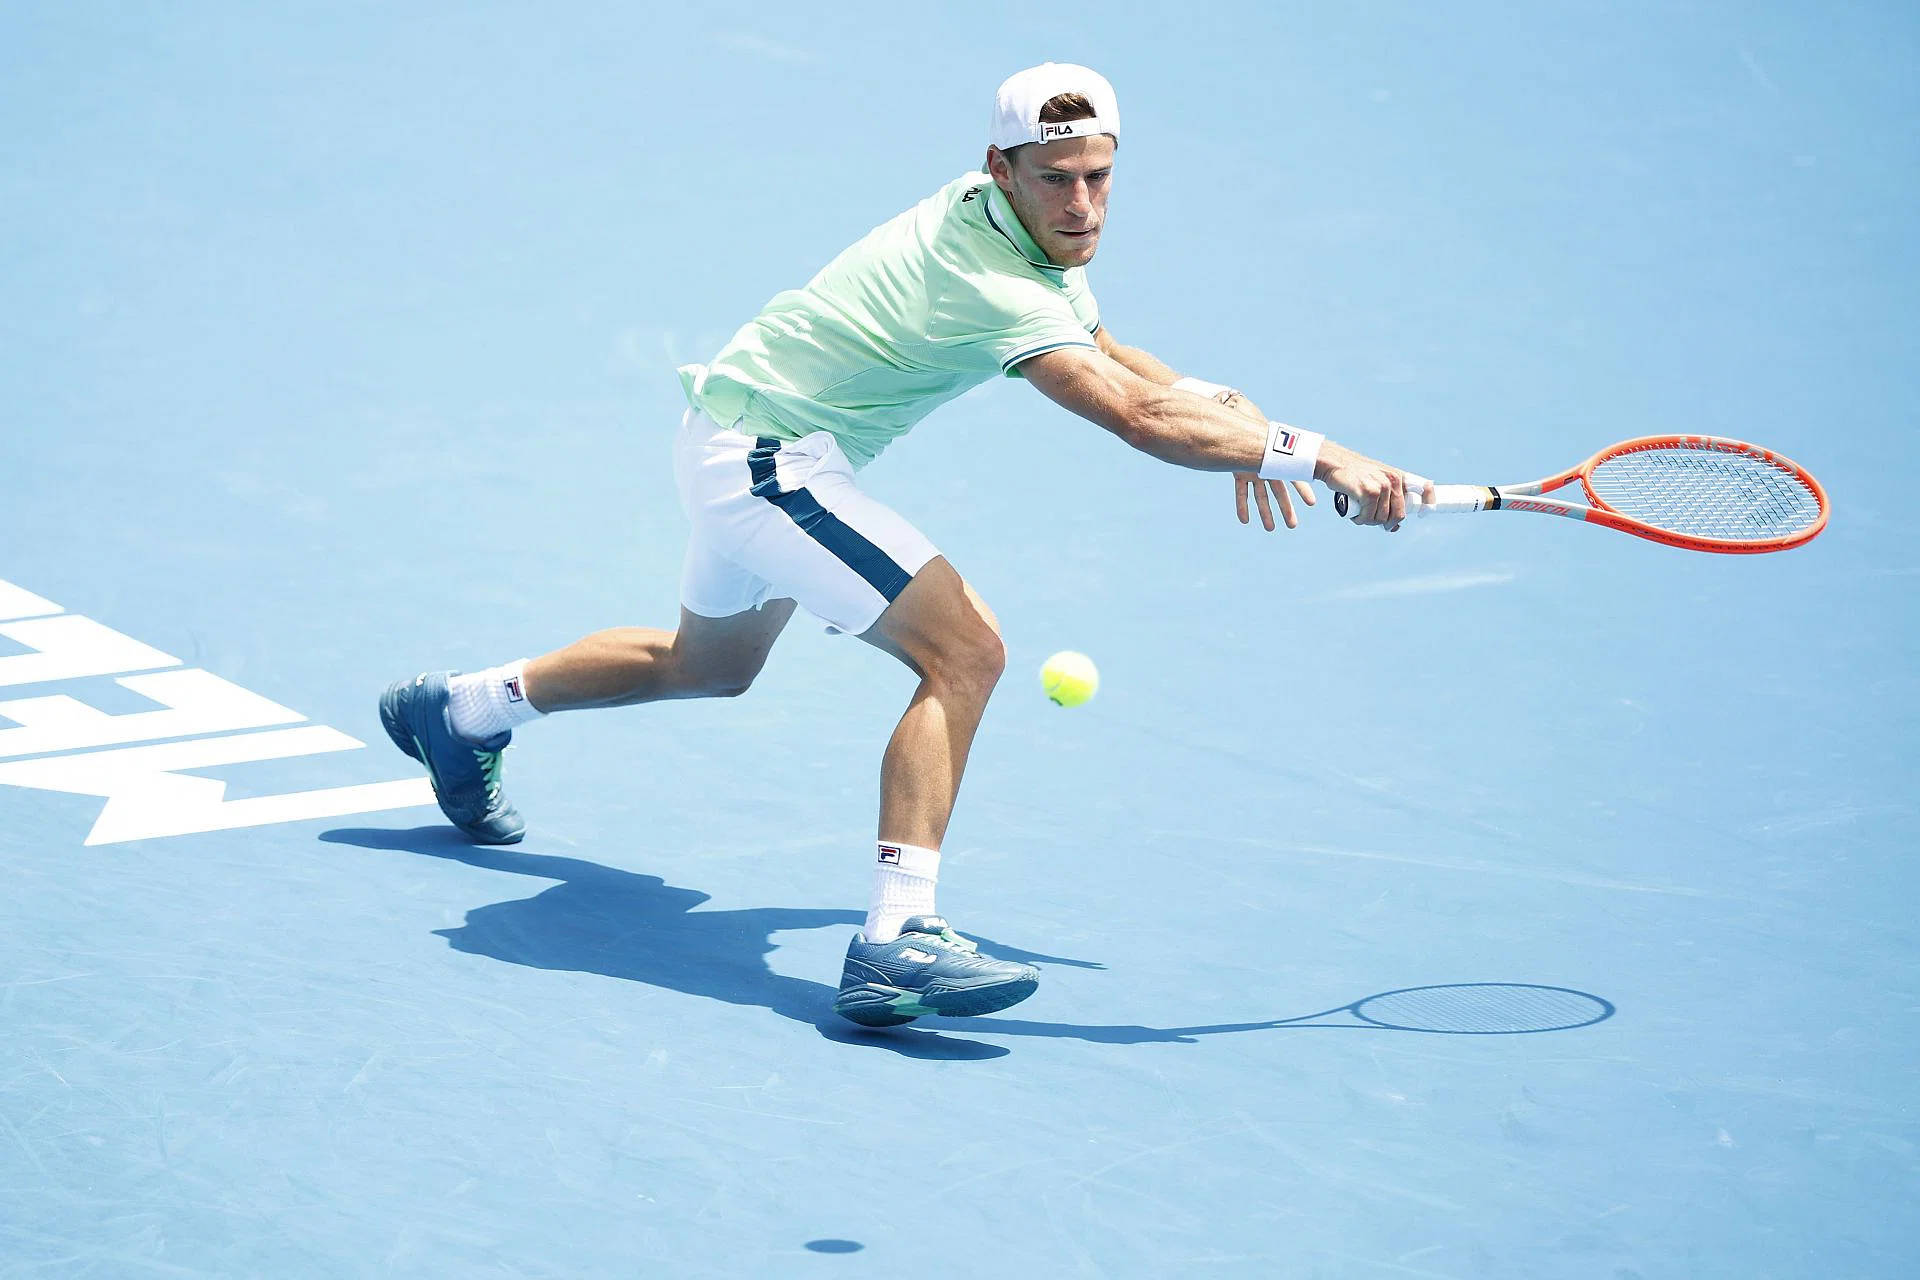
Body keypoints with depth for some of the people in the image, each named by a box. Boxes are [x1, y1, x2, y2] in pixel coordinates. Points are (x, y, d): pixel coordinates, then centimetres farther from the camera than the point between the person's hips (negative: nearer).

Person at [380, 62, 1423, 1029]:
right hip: (764, 460, -11)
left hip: (741, 431, 11)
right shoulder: (992, 281, -31)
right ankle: (895, 942, -29)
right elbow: (1140, 418, -40)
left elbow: (1108, 355, 16)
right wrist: (1309, 454, -40)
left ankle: (461, 709, 50)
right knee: (964, 651, -23)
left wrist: (1222, 411, 1)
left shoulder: (1042, 232, -1)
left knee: (712, 662, 33)